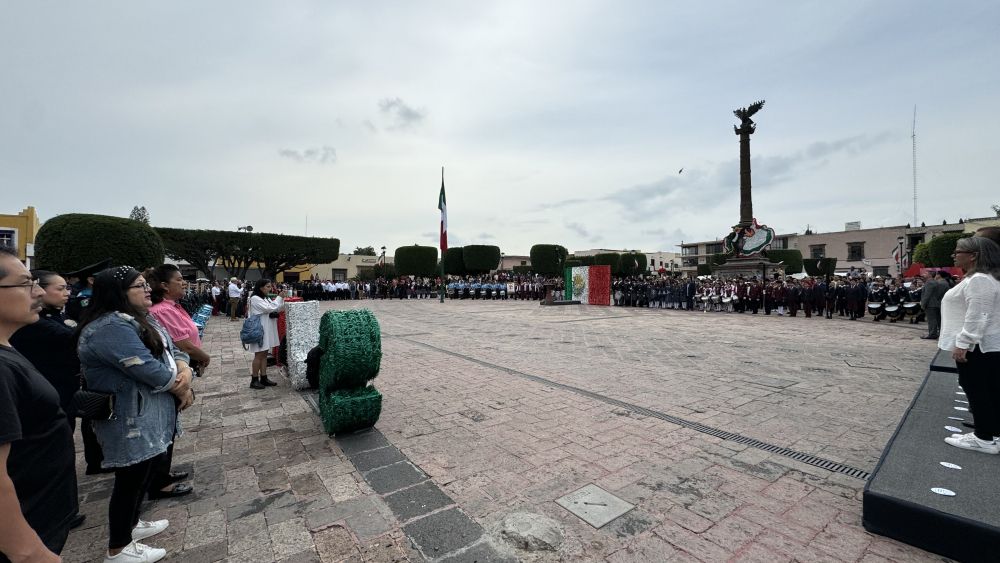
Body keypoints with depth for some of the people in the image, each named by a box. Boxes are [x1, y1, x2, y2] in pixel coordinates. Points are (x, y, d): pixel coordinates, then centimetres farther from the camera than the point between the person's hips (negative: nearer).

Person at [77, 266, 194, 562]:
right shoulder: (111, 327, -23)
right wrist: (181, 388, -11)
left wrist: (184, 373, -12)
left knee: (143, 473, 23)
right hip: (131, 421, -10)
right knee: (130, 479, 5)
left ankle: (132, 524, 42)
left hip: (148, 415, 10)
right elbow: (149, 370, -27)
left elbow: (172, 350, 9)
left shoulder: (143, 319, 10)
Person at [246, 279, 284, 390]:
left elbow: (277, 308, 11)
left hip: (267, 330, 8)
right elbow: (269, 308, -22)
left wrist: (282, 299, -3)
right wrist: (279, 297, -17)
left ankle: (263, 378, 17)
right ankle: (254, 380, 7)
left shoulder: (266, 298, 12)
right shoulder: (255, 299, -15)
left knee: (264, 354, 11)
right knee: (258, 355, -2)